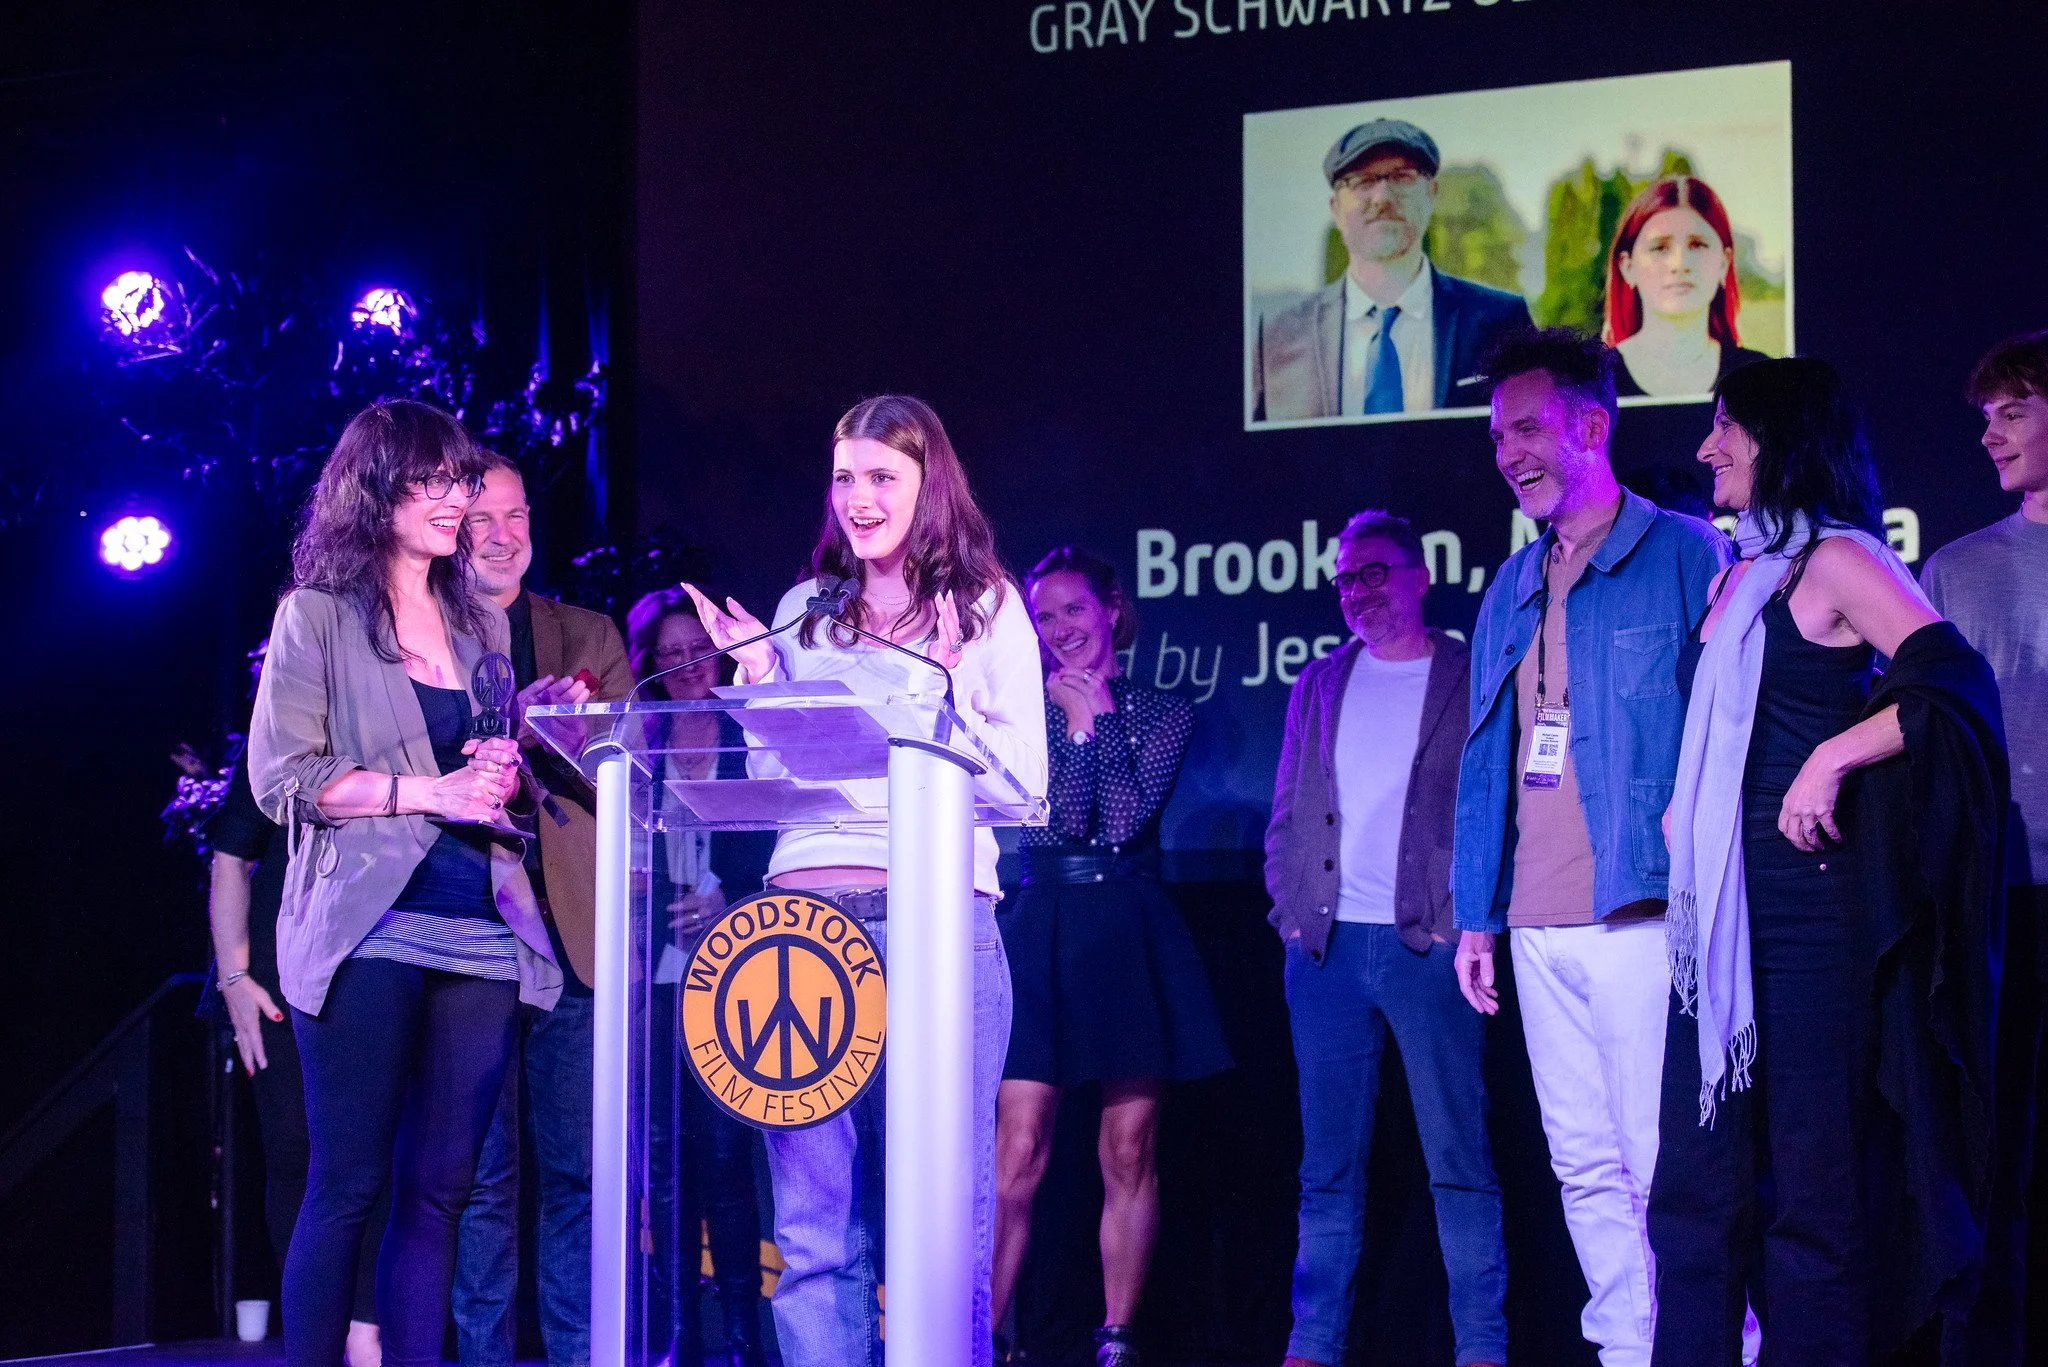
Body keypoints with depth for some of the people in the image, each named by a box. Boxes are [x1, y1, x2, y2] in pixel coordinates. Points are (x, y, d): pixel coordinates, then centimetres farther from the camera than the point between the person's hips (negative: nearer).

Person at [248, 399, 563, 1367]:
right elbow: (281, 777, -5)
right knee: (348, 1182, -6)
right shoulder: (317, 615, 3)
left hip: (479, 932, 5)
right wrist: (427, 791, -13)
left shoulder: (484, 624, 19)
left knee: (439, 1186, 2)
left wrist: (507, 778, 2)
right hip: (367, 926, -5)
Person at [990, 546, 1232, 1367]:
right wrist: (1081, 719, -8)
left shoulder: (1162, 713, 7)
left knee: (1129, 1153, 2)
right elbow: (1063, 818, -4)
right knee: (1017, 1157, -8)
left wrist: (1097, 711, -5)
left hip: (1132, 937, 0)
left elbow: (1129, 815, -9)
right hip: (1041, 933, 0)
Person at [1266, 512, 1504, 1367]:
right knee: (1327, 1163, 5)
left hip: (1427, 944, -4)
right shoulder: (1319, 686, 14)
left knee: (1457, 1159, -3)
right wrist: (1292, 913, 4)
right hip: (1327, 949, 4)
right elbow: (1286, 817, 16)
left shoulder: (1473, 680, 3)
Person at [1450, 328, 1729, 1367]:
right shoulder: (1511, 591, 17)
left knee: (1663, 1165, -8)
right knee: (1584, 1165, 9)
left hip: (1640, 918, -7)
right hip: (1539, 928, 7)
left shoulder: (1686, 557, -3)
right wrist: (1475, 917, 13)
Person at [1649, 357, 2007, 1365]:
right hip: (1720, 908, 8)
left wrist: (1832, 759, -22)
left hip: (1808, 904, -8)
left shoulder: (1837, 560, -6)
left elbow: (1955, 682, -18)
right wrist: (1679, 811, 13)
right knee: (1697, 1183, 5)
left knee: (1812, 1186, -4)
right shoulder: (1736, 578, 19)